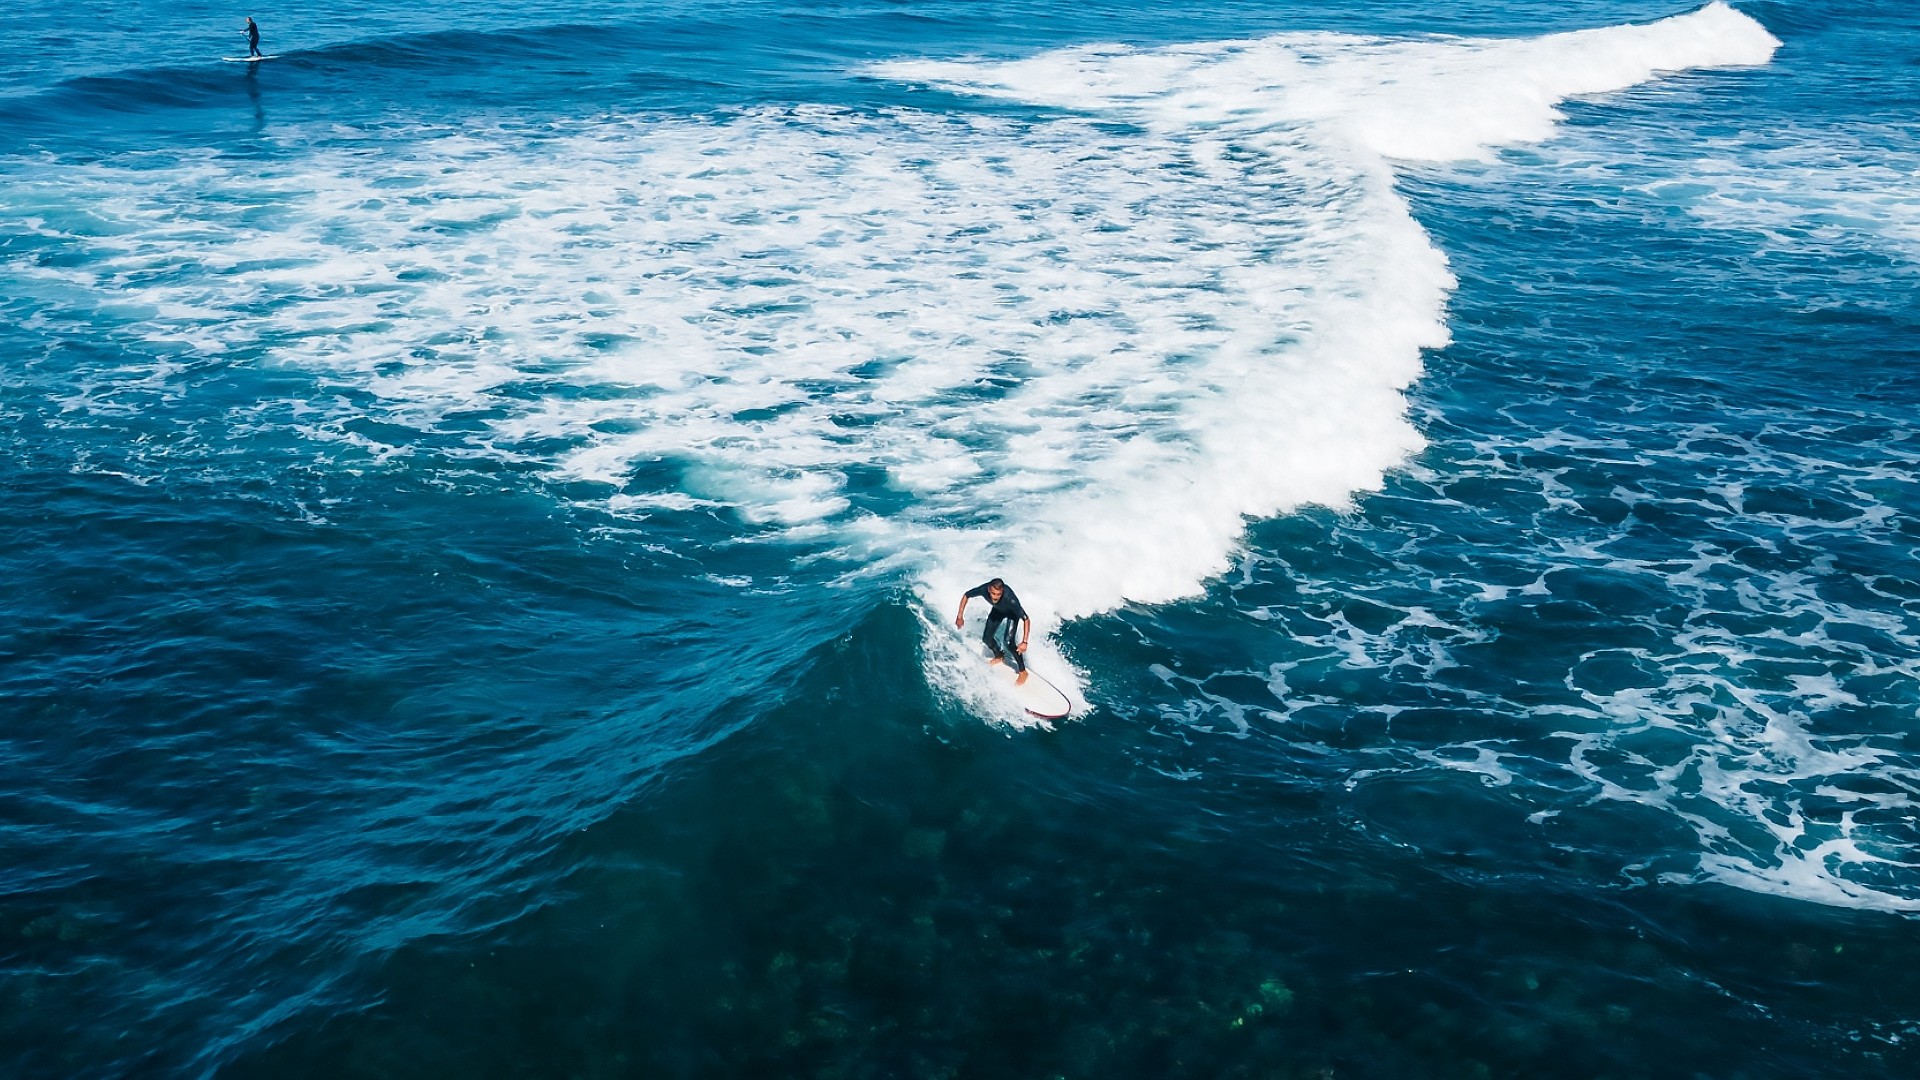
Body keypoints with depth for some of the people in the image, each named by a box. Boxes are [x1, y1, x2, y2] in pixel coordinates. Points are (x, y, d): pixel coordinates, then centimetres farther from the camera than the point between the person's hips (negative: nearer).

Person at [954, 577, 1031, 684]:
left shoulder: (1010, 599, -45)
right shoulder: (984, 589, -36)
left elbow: (1026, 620, -40)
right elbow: (966, 596, -15)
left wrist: (1024, 642, -45)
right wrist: (960, 617, -13)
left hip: (1011, 612, -4)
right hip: (997, 610, 4)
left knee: (1008, 642, -18)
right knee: (987, 638, 4)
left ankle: (1023, 671, 1)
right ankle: (999, 656, 37)